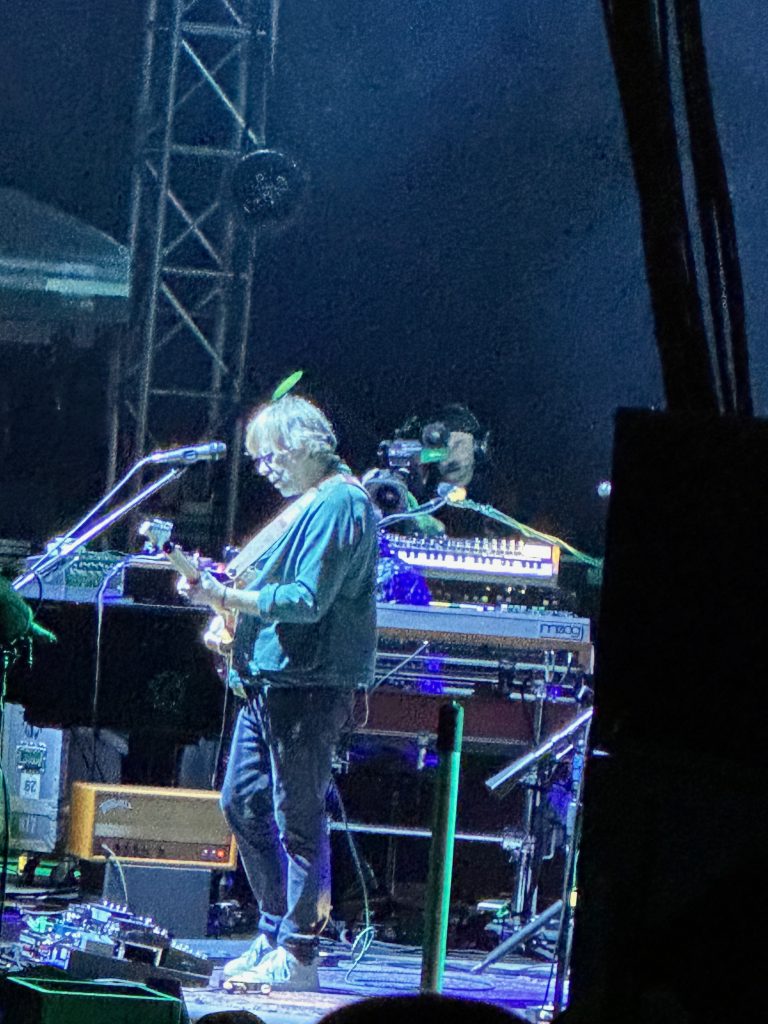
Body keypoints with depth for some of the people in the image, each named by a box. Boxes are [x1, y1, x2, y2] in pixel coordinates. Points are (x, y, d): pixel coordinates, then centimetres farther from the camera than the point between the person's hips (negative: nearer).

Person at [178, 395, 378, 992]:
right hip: (270, 680, 11)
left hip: (309, 686, -11)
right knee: (244, 803, 13)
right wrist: (228, 594, 11)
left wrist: (227, 598, -21)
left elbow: (308, 601, -22)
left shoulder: (338, 504, -13)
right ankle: (276, 935, 21)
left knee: (298, 818, -7)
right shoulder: (309, 503, 19)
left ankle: (297, 955, -3)